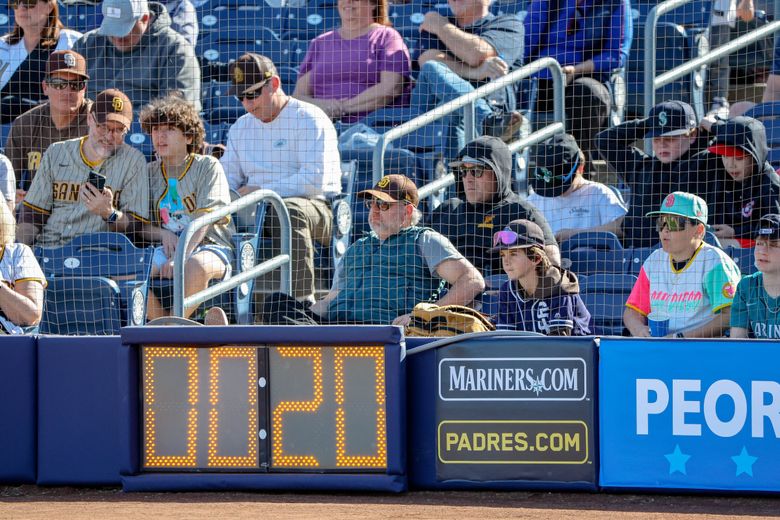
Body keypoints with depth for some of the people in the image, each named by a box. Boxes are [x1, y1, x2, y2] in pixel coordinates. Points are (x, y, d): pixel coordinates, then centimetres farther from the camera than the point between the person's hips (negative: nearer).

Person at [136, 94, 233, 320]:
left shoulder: (208, 167, 2)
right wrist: (162, 233, -9)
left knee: (197, 266, -39)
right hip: (167, 247, 4)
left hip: (209, 245, -4)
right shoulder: (150, 173, 15)